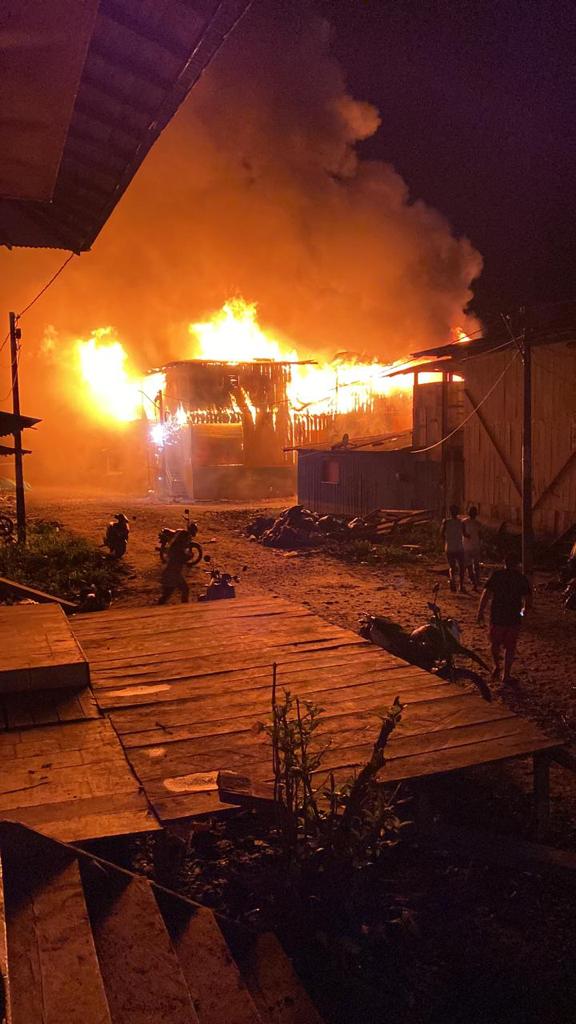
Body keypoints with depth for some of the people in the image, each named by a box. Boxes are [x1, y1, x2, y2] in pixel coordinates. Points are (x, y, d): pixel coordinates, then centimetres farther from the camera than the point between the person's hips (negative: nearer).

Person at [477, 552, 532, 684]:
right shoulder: (522, 579, 1)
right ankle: (506, 675, 17)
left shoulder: (496, 575, -2)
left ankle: (496, 666, 9)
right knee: (510, 647, 12)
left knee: (495, 643, 21)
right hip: (514, 618, 1)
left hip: (497, 616, -1)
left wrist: (480, 612, -4)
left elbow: (486, 594, -10)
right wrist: (524, 610, 18)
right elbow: (528, 599, -2)